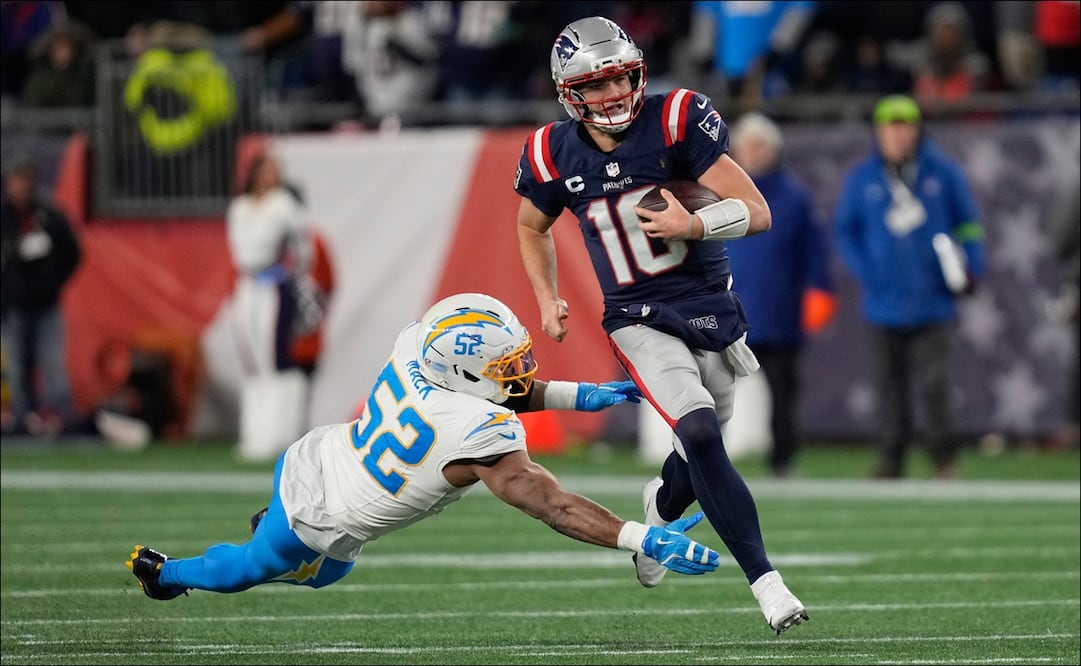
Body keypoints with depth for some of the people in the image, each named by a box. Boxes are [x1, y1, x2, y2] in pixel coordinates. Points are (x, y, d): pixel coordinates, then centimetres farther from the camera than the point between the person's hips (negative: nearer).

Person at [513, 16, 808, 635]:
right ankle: (767, 582, -21)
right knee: (699, 434, -23)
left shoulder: (677, 120, -13)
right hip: (640, 321, -1)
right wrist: (547, 300, 8)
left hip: (711, 306, 1)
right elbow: (533, 228, 18)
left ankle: (662, 505, 53)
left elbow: (757, 213, -14)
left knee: (702, 446, 15)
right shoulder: (554, 156, -5)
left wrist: (694, 224, -29)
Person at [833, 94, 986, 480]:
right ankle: (891, 460, 13)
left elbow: (967, 222, 11)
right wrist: (863, 273, -2)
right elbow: (844, 231, 12)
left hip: (932, 303, -2)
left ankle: (945, 459, 3)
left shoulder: (943, 173, 3)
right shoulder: (861, 180, 6)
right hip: (884, 303, 2)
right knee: (890, 386, 5)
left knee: (933, 383, -7)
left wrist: (972, 269, -1)